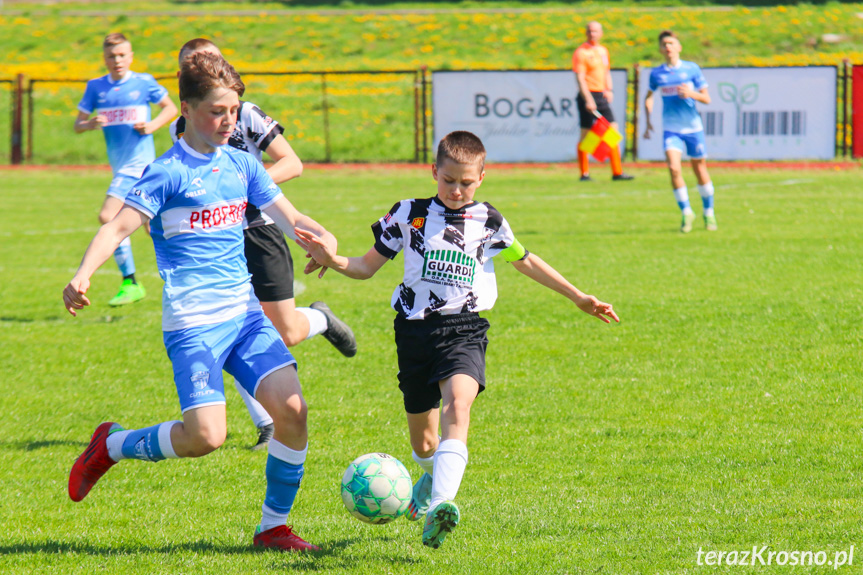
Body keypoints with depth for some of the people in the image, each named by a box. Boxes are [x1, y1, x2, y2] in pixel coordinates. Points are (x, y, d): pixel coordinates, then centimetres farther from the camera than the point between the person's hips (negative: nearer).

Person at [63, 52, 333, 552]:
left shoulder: (242, 165, 12)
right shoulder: (168, 173, -6)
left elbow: (290, 218, 12)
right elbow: (120, 227, -15)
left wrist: (323, 235, -11)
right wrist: (83, 276, -32)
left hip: (246, 313, 6)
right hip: (194, 322, -6)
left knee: (292, 407, -12)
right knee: (205, 435, -17)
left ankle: (274, 526, 4)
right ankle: (112, 446, 12)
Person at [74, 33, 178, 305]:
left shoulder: (143, 83, -3)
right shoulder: (96, 87, 8)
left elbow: (171, 108, 10)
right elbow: (78, 125, 10)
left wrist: (153, 126, -7)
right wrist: (91, 124, -12)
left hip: (139, 160, -6)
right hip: (119, 164, 6)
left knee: (108, 217, -17)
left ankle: (130, 283, -11)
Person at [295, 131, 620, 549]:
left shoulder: (489, 223, 9)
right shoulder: (409, 215, 6)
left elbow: (525, 262, 24)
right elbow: (368, 266, 10)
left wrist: (579, 298, 27)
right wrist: (333, 260, -11)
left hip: (464, 330, -1)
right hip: (416, 327, 1)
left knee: (458, 401, -31)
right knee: (422, 440, 8)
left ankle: (439, 504, -45)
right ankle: (432, 477, 46)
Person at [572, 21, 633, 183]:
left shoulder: (603, 50, 15)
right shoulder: (581, 52, -7)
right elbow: (580, 78, -13)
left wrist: (609, 89, 9)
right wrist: (587, 100, -21)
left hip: (602, 95, 7)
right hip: (588, 95, -7)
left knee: (613, 132, 4)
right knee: (586, 134, -3)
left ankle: (617, 172, 8)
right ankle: (584, 174, 3)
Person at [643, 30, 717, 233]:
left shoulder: (692, 69, -3)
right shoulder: (656, 74, 3)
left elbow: (706, 98, 0)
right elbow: (649, 97, 20)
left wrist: (691, 94, -20)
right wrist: (648, 121, 9)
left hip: (693, 127, -1)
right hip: (671, 129, 1)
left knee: (700, 170, 8)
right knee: (674, 168, -17)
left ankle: (709, 213, 26)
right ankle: (686, 212, -3)